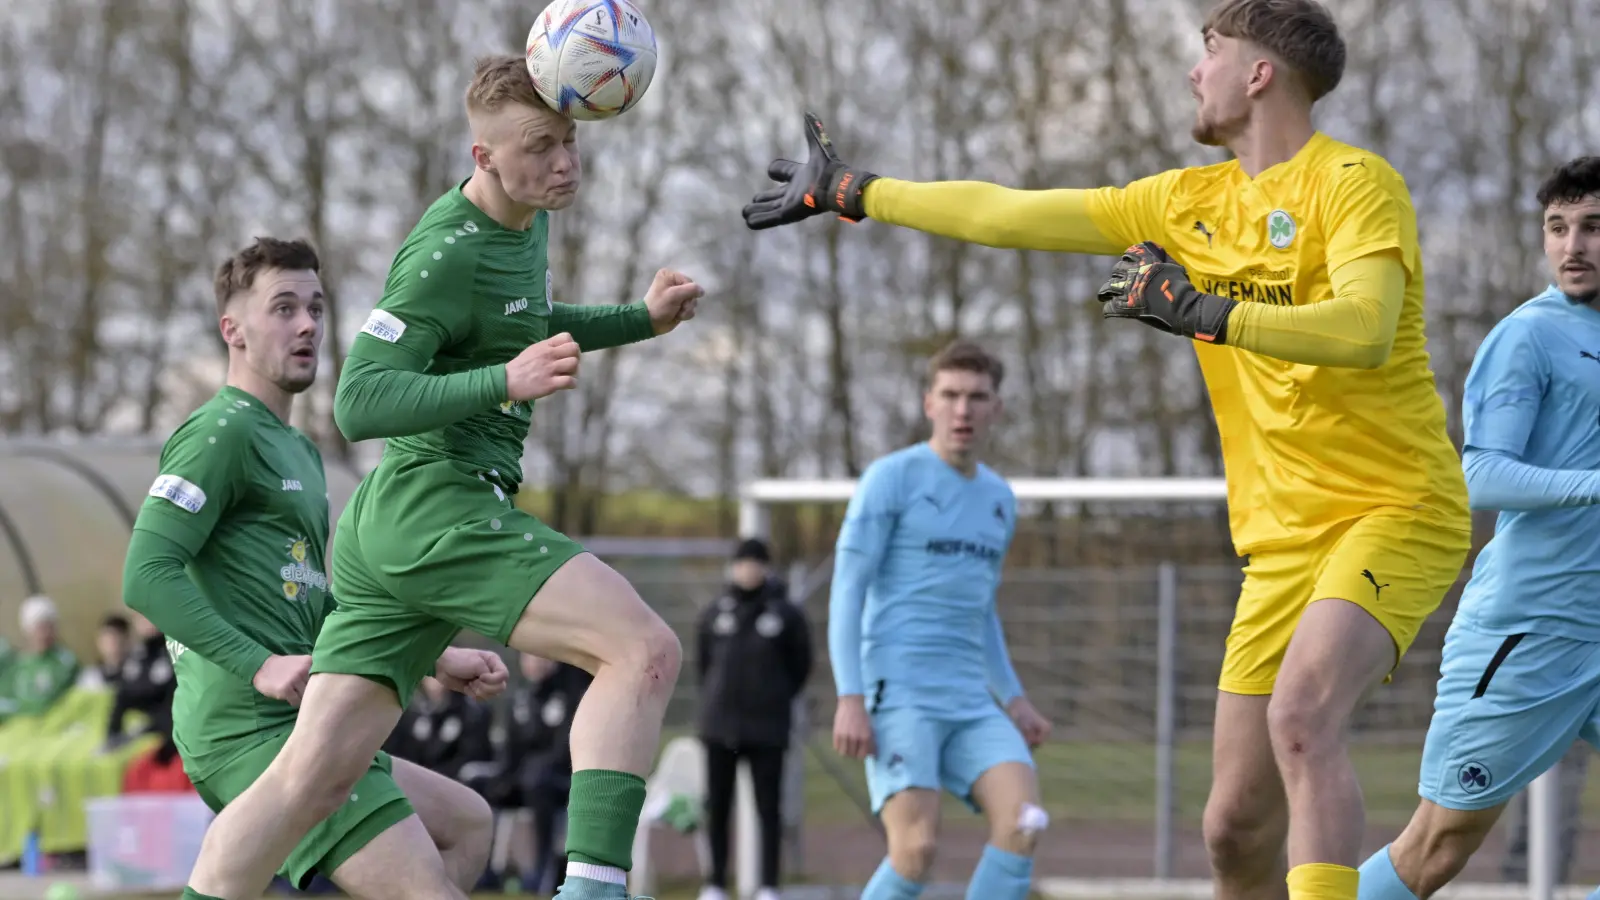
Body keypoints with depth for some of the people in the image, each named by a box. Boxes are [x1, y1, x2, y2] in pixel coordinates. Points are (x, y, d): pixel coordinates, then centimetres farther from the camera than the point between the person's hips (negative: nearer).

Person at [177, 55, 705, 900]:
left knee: (311, 777, 5)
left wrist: (640, 319, 25)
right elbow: (359, 402, -21)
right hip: (436, 505, -10)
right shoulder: (445, 255, -14)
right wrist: (507, 381, -31)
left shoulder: (527, 221, 16)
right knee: (645, 650, -21)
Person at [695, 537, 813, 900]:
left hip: (767, 729, -2)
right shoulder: (715, 614, 5)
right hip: (719, 726, 2)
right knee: (718, 805, 4)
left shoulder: (786, 615, -2)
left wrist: (778, 699, 8)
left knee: (769, 806, -3)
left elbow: (800, 665, 8)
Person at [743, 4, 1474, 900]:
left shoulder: (1355, 182, -8)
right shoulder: (1192, 202, 13)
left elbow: (1364, 330, -25)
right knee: (1236, 826, 1)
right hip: (1282, 539, 7)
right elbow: (1014, 215, 19)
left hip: (1396, 511, -7)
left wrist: (1200, 311, -30)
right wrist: (850, 192, 22)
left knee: (1302, 712, -33)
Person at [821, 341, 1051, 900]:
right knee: (916, 848, -20)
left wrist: (1014, 699, 18)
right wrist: (850, 700, -16)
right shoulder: (892, 478, -2)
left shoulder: (999, 499, 18)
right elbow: (846, 590, -7)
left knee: (1023, 821, -17)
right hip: (899, 695, -6)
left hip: (970, 705, 6)